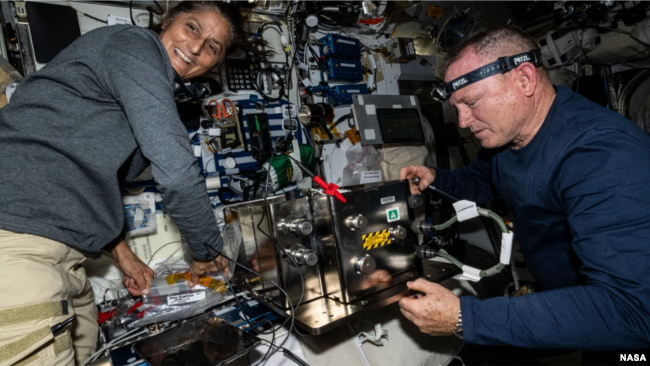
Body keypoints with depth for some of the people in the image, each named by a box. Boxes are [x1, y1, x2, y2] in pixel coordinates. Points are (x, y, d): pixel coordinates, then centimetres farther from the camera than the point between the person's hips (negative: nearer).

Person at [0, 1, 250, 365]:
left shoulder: (155, 93, 20)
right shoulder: (134, 44, -9)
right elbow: (176, 172, -18)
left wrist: (121, 252, 21)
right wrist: (207, 252, -4)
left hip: (60, 253, 10)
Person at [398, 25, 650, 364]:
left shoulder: (602, 154, -32)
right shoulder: (501, 133, -7)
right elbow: (482, 181, 14)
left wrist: (464, 318, -40)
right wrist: (435, 178, -6)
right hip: (556, 297, 6)